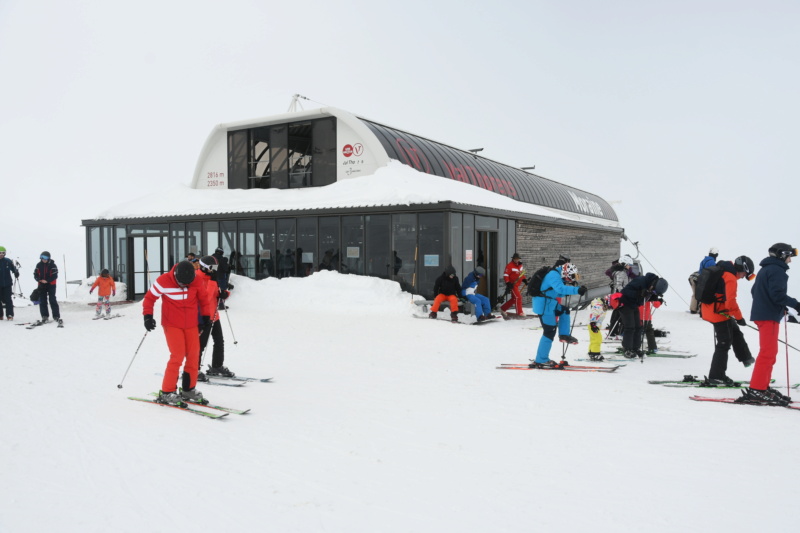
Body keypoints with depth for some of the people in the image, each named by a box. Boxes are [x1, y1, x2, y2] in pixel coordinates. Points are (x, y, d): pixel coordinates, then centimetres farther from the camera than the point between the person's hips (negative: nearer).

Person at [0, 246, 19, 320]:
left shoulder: (8, 261, 3)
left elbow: (13, 268, 10)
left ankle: (10, 315, -1)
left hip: (7, 284, 0)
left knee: (8, 299, -2)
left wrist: (16, 273, -5)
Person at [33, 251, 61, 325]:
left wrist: (47, 280, -21)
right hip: (41, 285, 4)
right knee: (42, 301, 5)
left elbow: (55, 276, -10)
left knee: (52, 300, -7)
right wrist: (40, 280, -15)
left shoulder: (52, 265, -7)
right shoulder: (39, 265, 3)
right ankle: (45, 316, 13)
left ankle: (56, 316, -5)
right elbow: (35, 275, 6)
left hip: (51, 285, -4)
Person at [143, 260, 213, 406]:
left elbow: (203, 299, 10)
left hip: (191, 325, 4)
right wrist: (148, 316, -13)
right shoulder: (164, 281, -16)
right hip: (172, 325, -4)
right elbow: (149, 298, -4)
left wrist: (206, 315, 5)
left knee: (194, 356, 5)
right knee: (178, 356, -13)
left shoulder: (197, 281, -7)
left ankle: (189, 390, 21)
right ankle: (166, 393, -3)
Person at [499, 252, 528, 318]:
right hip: (512, 285, -9)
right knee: (518, 297, -12)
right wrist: (508, 283, -24)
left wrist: (525, 280, 9)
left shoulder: (520, 265, 9)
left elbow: (521, 274, 22)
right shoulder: (510, 266, -15)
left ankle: (503, 309, 26)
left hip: (517, 285, 9)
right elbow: (505, 275, -17)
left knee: (514, 299, 14)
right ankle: (519, 313, -6)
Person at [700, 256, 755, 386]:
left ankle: (745, 358, 38)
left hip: (708, 310, 10)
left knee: (735, 332, 25)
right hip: (719, 313, -10)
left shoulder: (720, 271, 11)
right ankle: (716, 376, 1)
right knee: (724, 344, -3)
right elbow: (731, 301, -24)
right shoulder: (731, 278, -19)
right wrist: (739, 318, -15)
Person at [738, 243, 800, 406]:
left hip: (760, 313, 10)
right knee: (768, 353, -12)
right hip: (770, 316, -10)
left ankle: (763, 386, 18)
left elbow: (754, 291, 22)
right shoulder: (777, 270, -11)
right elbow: (777, 294, -21)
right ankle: (756, 390, -16)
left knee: (769, 352, 15)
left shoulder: (765, 270, 19)